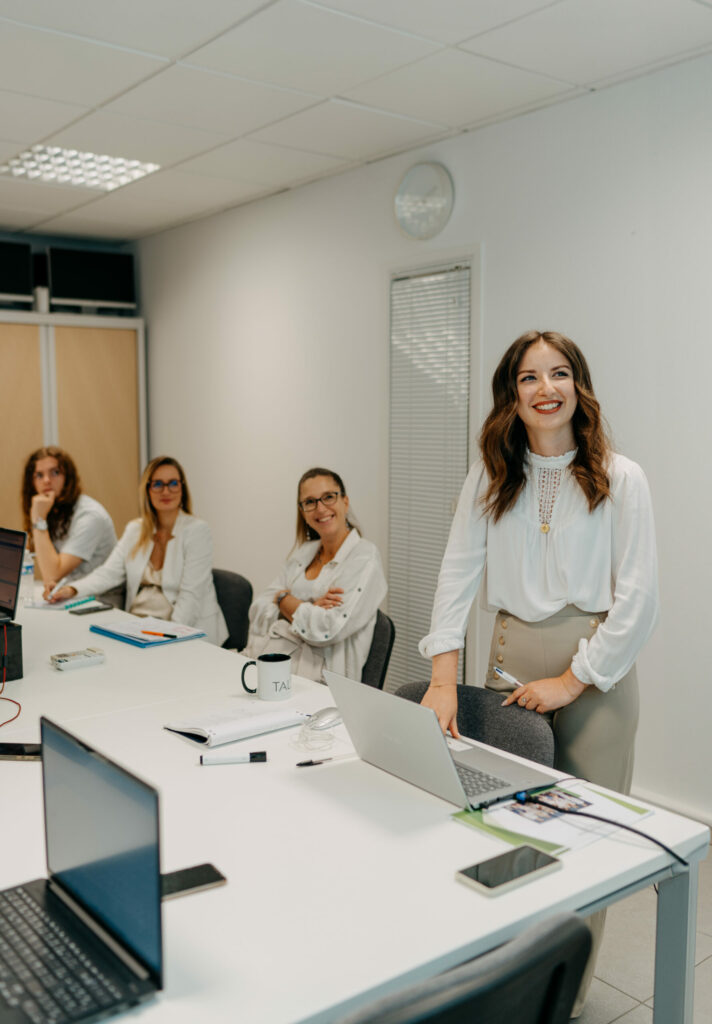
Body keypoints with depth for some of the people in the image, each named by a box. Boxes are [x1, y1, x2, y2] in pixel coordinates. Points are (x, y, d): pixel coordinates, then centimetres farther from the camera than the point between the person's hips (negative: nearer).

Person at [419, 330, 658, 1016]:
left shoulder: (619, 479, -7)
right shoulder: (490, 477, 3)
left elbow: (637, 598, -9)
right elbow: (457, 572, -1)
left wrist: (571, 679, -11)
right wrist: (444, 678, -10)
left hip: (594, 665, -2)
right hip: (510, 657, 3)